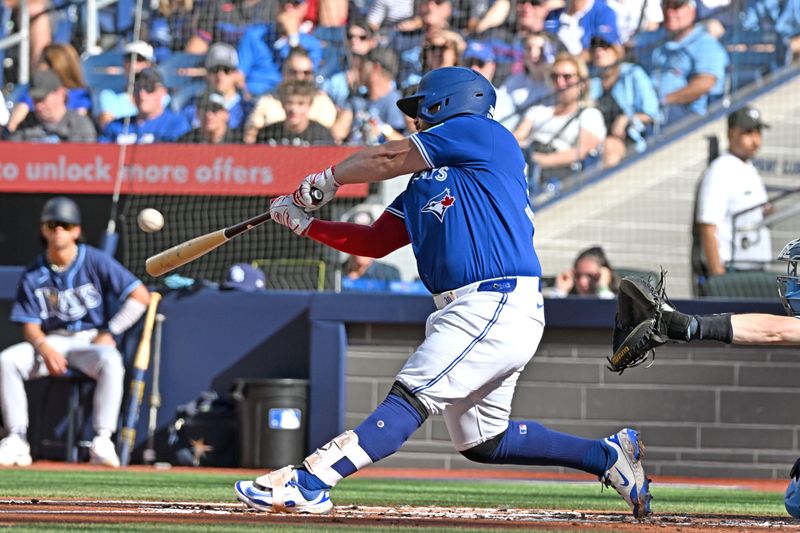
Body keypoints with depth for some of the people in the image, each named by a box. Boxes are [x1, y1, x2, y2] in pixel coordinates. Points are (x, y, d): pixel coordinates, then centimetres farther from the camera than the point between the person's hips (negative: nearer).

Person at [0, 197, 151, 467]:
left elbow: (140, 296, -6)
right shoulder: (34, 274, 3)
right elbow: (30, 326, 0)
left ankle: (102, 441, -36)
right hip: (51, 342, 3)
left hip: (91, 341, -3)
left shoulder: (96, 262, -5)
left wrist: (109, 333, -9)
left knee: (110, 362, -38)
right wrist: (44, 348, -23)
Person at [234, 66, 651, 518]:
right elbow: (375, 242, 22)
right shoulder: (424, 184, 24)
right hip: (471, 311, 10)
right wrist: (306, 224, 13)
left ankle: (309, 482, -28)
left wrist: (328, 179, 13)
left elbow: (388, 158, -2)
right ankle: (608, 455, 19)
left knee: (409, 400, -18)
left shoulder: (481, 132, -1)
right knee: (482, 441, 13)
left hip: (498, 307, -10)